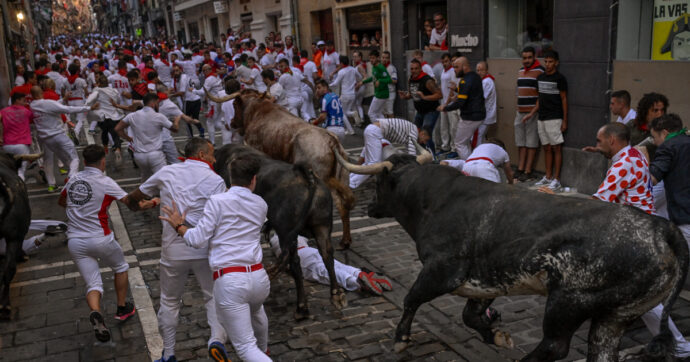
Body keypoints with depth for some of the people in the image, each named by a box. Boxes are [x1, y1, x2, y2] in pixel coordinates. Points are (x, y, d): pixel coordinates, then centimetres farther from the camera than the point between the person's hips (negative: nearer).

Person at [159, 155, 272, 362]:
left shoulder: (217, 201, -4)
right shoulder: (261, 205, 9)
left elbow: (199, 240, -5)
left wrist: (179, 226, 13)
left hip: (229, 281, -5)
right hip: (259, 277, 5)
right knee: (255, 310, 40)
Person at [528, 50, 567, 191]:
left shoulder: (559, 79, -7)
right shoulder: (540, 78, 12)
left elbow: (564, 99, -6)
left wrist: (565, 120, -9)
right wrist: (532, 113, 11)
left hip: (554, 119, -6)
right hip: (542, 119, 6)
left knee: (556, 148, -2)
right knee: (547, 148, 11)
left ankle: (556, 179, 1)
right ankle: (548, 177, 18)